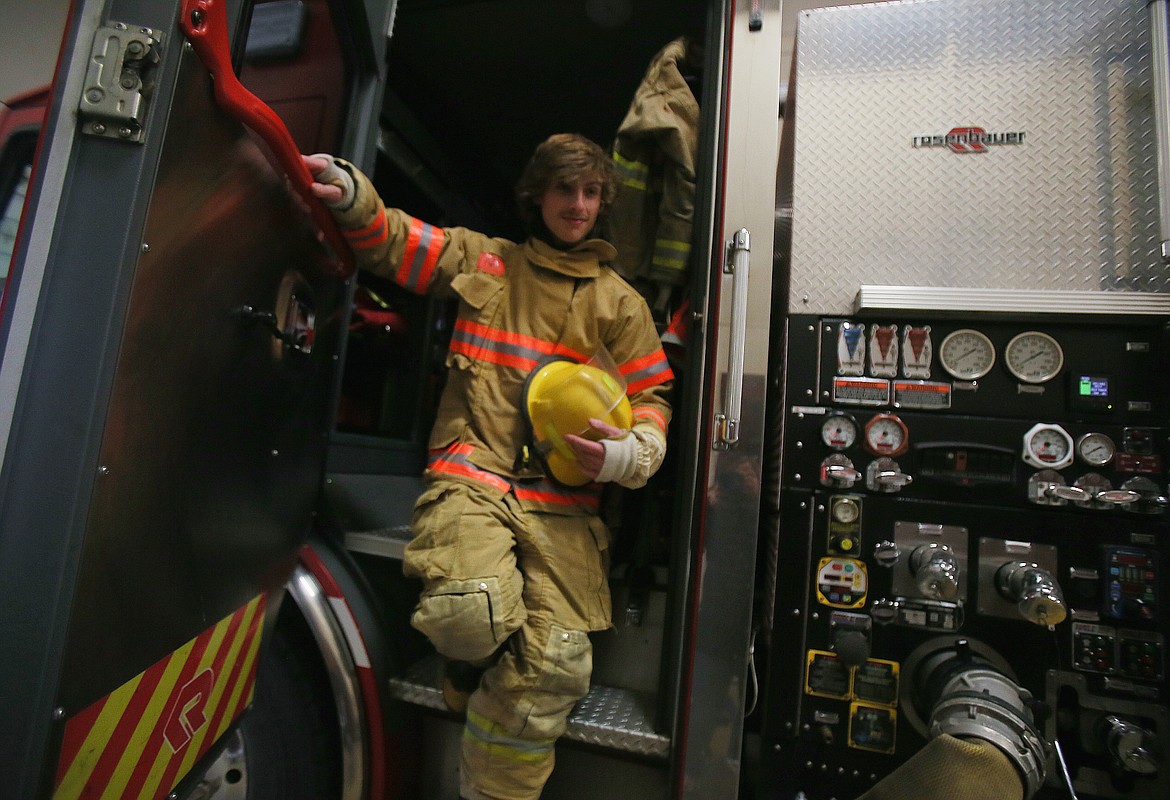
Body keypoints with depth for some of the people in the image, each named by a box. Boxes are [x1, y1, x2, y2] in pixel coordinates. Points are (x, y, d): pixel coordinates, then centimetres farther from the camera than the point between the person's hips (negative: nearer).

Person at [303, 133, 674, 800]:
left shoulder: (622, 302, 16)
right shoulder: (485, 261, 16)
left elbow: (653, 400, 12)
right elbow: (392, 241, 17)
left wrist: (627, 454, -10)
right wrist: (350, 194, -5)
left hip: (564, 499, 2)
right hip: (473, 476, -1)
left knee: (554, 668, -13)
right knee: (468, 615, -27)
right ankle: (479, 676, 13)